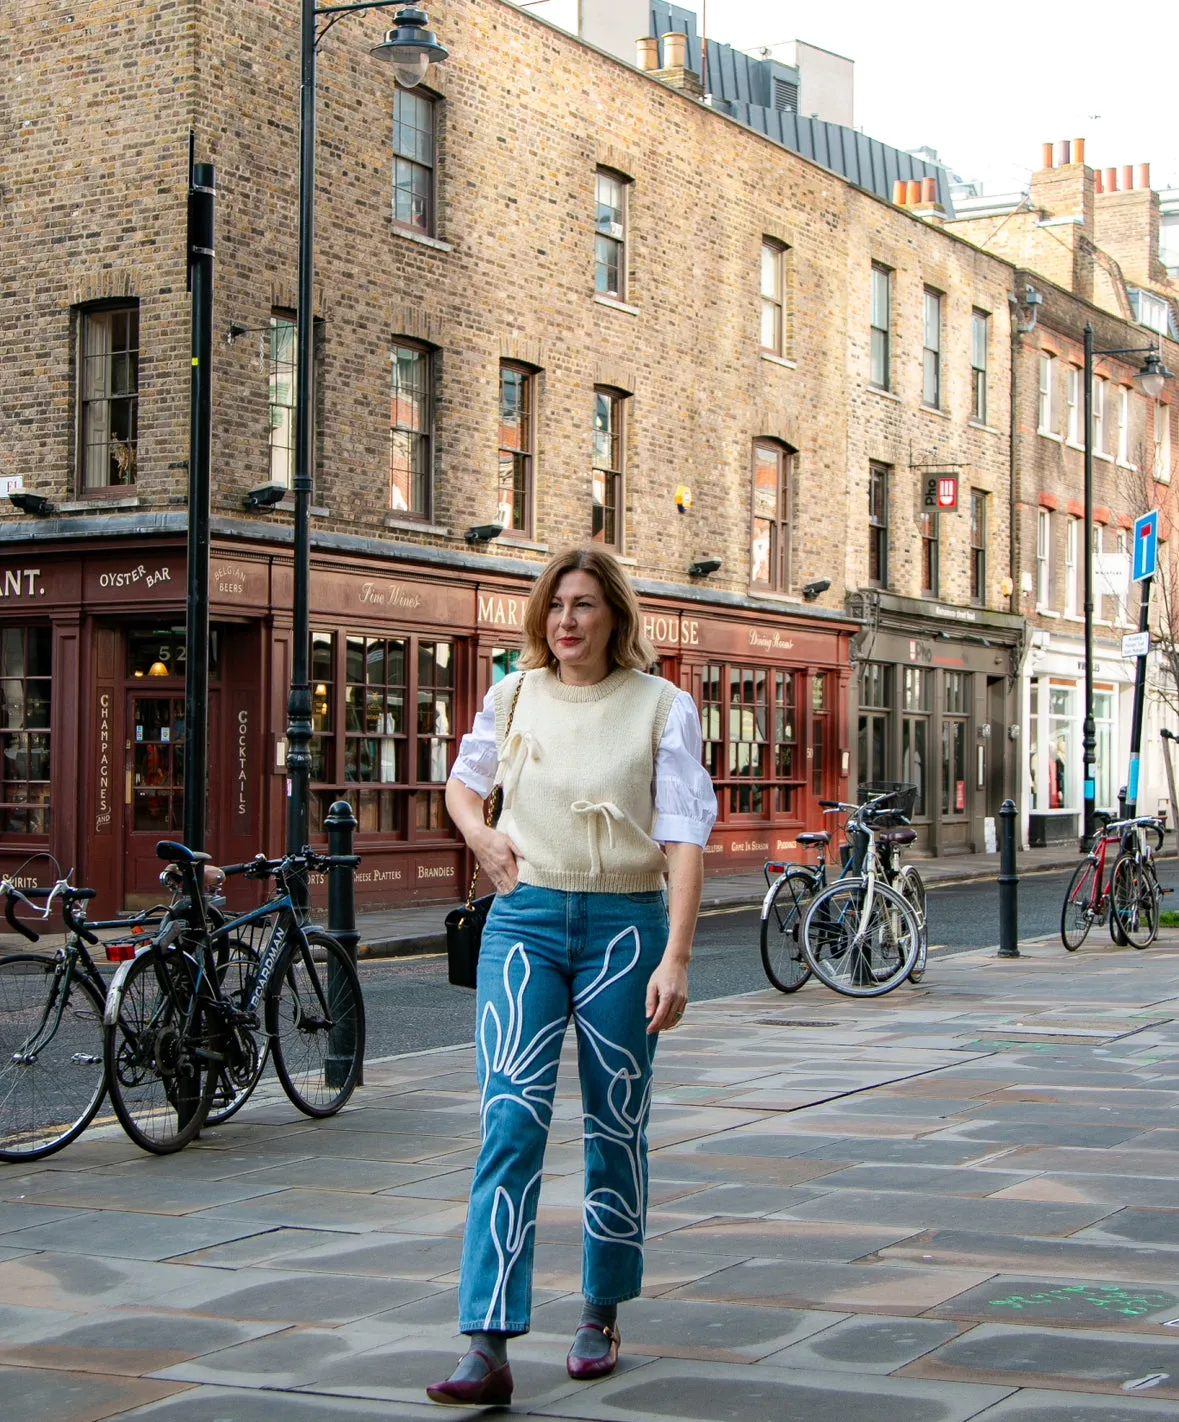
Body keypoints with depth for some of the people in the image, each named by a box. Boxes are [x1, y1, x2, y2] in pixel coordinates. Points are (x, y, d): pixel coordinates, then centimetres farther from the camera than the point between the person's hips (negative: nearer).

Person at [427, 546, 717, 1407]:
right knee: (511, 1118, -11)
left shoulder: (662, 707, -2)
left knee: (617, 1127, 8)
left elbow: (684, 836, -9)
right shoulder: (513, 696, 7)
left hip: (625, 924, -1)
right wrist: (480, 834, 2)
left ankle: (603, 1316, 28)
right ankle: (489, 1349, -16)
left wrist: (676, 958, -18)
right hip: (525, 920, 1)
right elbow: (462, 782, 25)